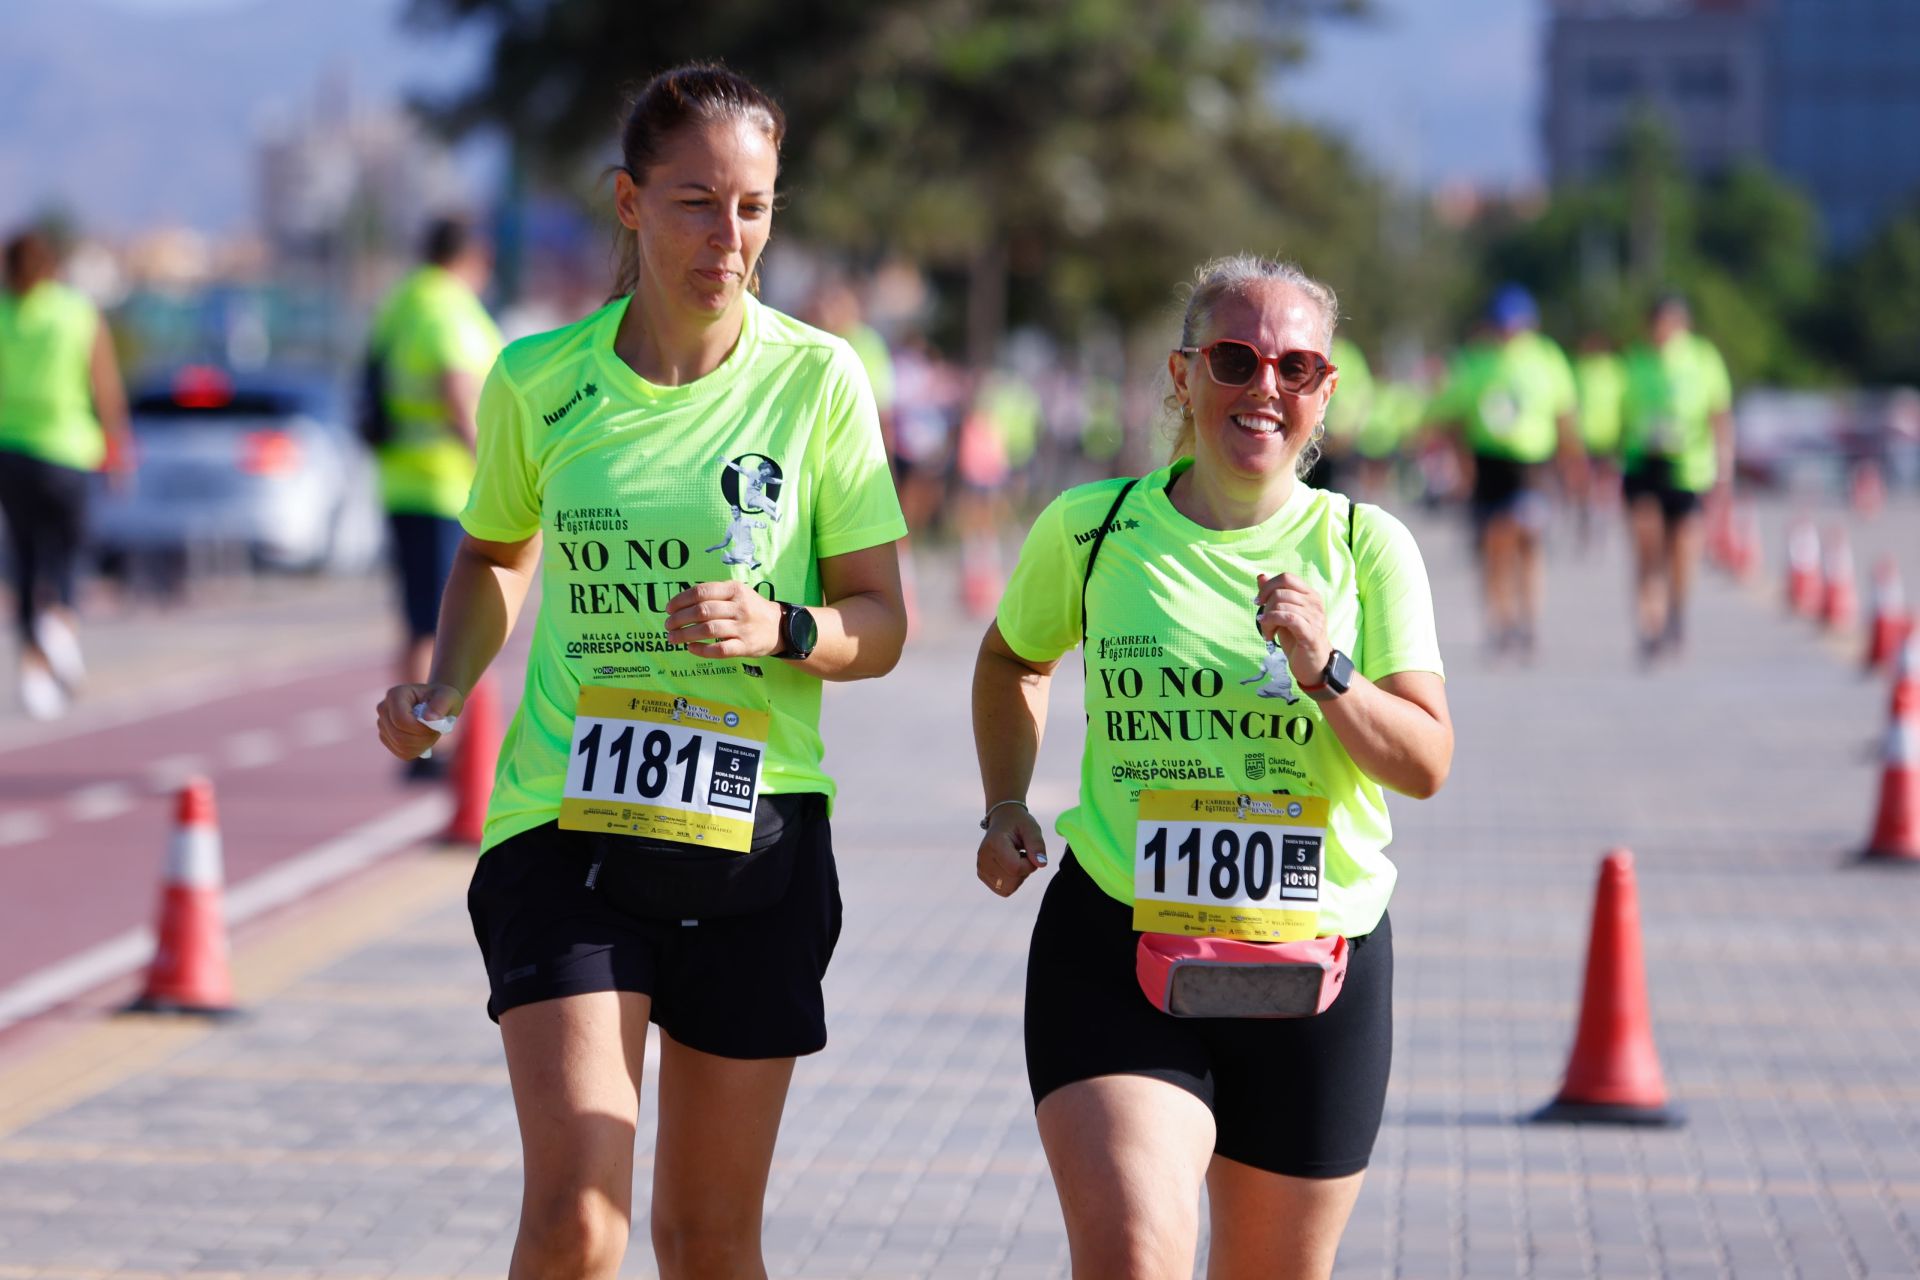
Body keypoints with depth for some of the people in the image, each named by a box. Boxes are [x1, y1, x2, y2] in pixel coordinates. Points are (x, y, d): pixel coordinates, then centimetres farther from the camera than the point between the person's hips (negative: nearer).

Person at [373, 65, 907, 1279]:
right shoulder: (539, 380, 0)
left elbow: (882, 623, 2)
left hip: (756, 830, 0)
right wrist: (444, 689, 2)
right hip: (566, 818, 0)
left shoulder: (817, 377, -3)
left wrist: (781, 628, -19)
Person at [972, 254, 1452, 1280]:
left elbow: (1426, 764, -4)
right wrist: (1006, 808, 13)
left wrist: (1325, 670, -19)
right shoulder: (1091, 529, 2)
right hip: (1117, 939, -1)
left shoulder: (1365, 546, 1)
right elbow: (1013, 659, 23)